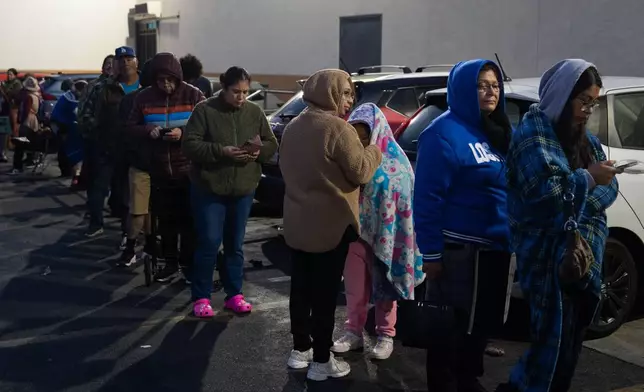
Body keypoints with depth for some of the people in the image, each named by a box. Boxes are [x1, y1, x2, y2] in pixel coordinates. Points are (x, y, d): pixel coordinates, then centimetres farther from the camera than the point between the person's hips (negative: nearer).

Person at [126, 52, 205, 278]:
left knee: (188, 219, 2)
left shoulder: (193, 95, -6)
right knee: (165, 219, 10)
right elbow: (131, 127, 6)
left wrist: (183, 133, -22)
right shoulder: (144, 98, 2)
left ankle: (189, 263, 15)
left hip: (188, 170, -3)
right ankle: (170, 262, 23)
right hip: (159, 170, 3)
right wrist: (147, 130, -15)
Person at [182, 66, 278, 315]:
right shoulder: (205, 110, -8)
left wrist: (259, 150, -15)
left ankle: (234, 295, 24)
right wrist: (221, 151, -25)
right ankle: (201, 297, 11)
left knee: (235, 245, 12)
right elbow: (190, 145, -13)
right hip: (209, 189, -4)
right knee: (209, 244, -3)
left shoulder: (255, 112, 5)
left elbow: (272, 144, 9)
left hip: (243, 190, 4)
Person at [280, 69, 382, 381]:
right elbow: (360, 172, -14)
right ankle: (321, 361, 10)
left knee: (301, 288, 15)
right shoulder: (338, 128, -17)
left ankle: (300, 349, 26)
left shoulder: (293, 127, 9)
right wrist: (375, 149, 2)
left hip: (297, 221, 8)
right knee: (325, 293, 1)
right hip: (331, 224, -7)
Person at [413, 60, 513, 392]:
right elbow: (427, 198, -18)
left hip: (494, 247, 9)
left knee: (484, 320, 19)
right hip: (460, 250, -8)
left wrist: (513, 240, 13)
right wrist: (430, 252, -20)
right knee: (452, 326, 3)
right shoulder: (446, 133, -14)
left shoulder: (500, 132, 12)